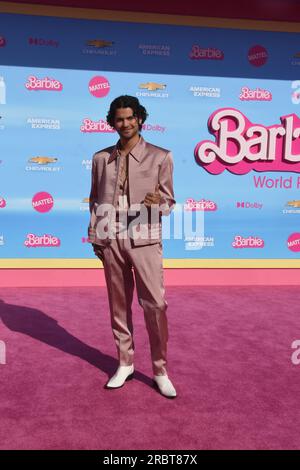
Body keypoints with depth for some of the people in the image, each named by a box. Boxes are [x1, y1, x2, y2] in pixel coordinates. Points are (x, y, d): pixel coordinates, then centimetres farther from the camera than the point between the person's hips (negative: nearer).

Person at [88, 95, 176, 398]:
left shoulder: (160, 157, 1)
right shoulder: (101, 158, 10)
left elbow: (169, 201, 3)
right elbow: (95, 201, 14)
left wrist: (157, 203, -20)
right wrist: (94, 236, 8)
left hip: (145, 240, -3)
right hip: (111, 241, 3)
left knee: (155, 304, -4)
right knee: (118, 304, 11)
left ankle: (160, 371, 12)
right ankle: (125, 364, 26)